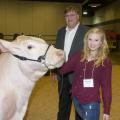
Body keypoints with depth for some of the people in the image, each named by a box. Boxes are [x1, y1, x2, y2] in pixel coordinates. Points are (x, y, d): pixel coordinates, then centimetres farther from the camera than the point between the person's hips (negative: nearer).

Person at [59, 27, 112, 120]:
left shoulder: (105, 62, -8)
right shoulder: (78, 56, 0)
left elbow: (106, 86, -6)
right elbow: (63, 70, -1)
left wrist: (106, 110, -5)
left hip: (92, 103, -3)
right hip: (76, 100, 4)